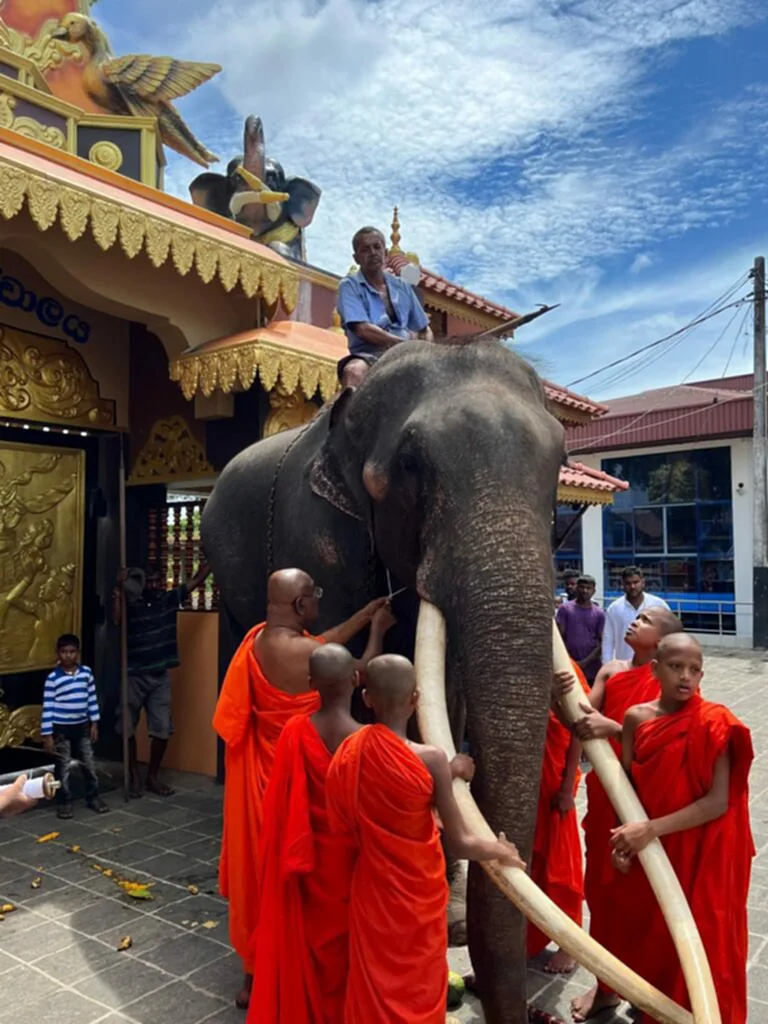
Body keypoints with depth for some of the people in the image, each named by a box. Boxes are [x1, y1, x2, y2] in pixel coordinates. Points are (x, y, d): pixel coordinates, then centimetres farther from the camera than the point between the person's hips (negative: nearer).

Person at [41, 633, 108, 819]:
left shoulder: (86, 672, -2)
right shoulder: (53, 678, -14)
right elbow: (47, 707, -12)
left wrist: (94, 723, 6)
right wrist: (47, 735, -12)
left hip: (83, 726, 4)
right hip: (61, 729, -4)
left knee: (89, 764, 11)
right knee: (63, 767, 7)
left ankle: (93, 797, 25)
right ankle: (64, 803, 20)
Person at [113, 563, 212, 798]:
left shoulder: (170, 599, 4)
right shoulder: (131, 603, -5)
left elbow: (198, 580, 4)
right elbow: (116, 620, -24)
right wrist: (119, 589, -28)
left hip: (161, 677, 2)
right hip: (133, 676, -2)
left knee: (162, 729, 4)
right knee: (128, 729, 6)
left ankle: (153, 777, 20)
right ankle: (135, 777, 22)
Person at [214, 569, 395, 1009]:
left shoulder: (261, 638, 0)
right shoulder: (303, 652, -26)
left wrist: (366, 613, 13)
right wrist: (378, 630, 4)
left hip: (265, 767, 9)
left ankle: (258, 966, 38)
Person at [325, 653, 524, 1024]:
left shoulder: (350, 751, -12)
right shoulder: (430, 760, -24)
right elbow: (461, 844, -19)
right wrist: (501, 850, 1)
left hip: (373, 888, 4)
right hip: (418, 891, -3)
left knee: (374, 980, 23)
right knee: (417, 983, 19)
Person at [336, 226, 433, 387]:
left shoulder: (402, 286, 20)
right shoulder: (350, 286, 6)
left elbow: (425, 330, 23)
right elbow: (363, 329, -8)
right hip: (369, 355, -5)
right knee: (354, 370, -38)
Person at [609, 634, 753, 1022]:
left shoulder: (713, 725, -16)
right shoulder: (636, 718, -5)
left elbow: (718, 801, -19)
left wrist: (652, 829, -22)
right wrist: (625, 837, -11)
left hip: (703, 854, -3)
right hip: (650, 850, 4)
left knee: (701, 940, 7)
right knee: (651, 932, 18)